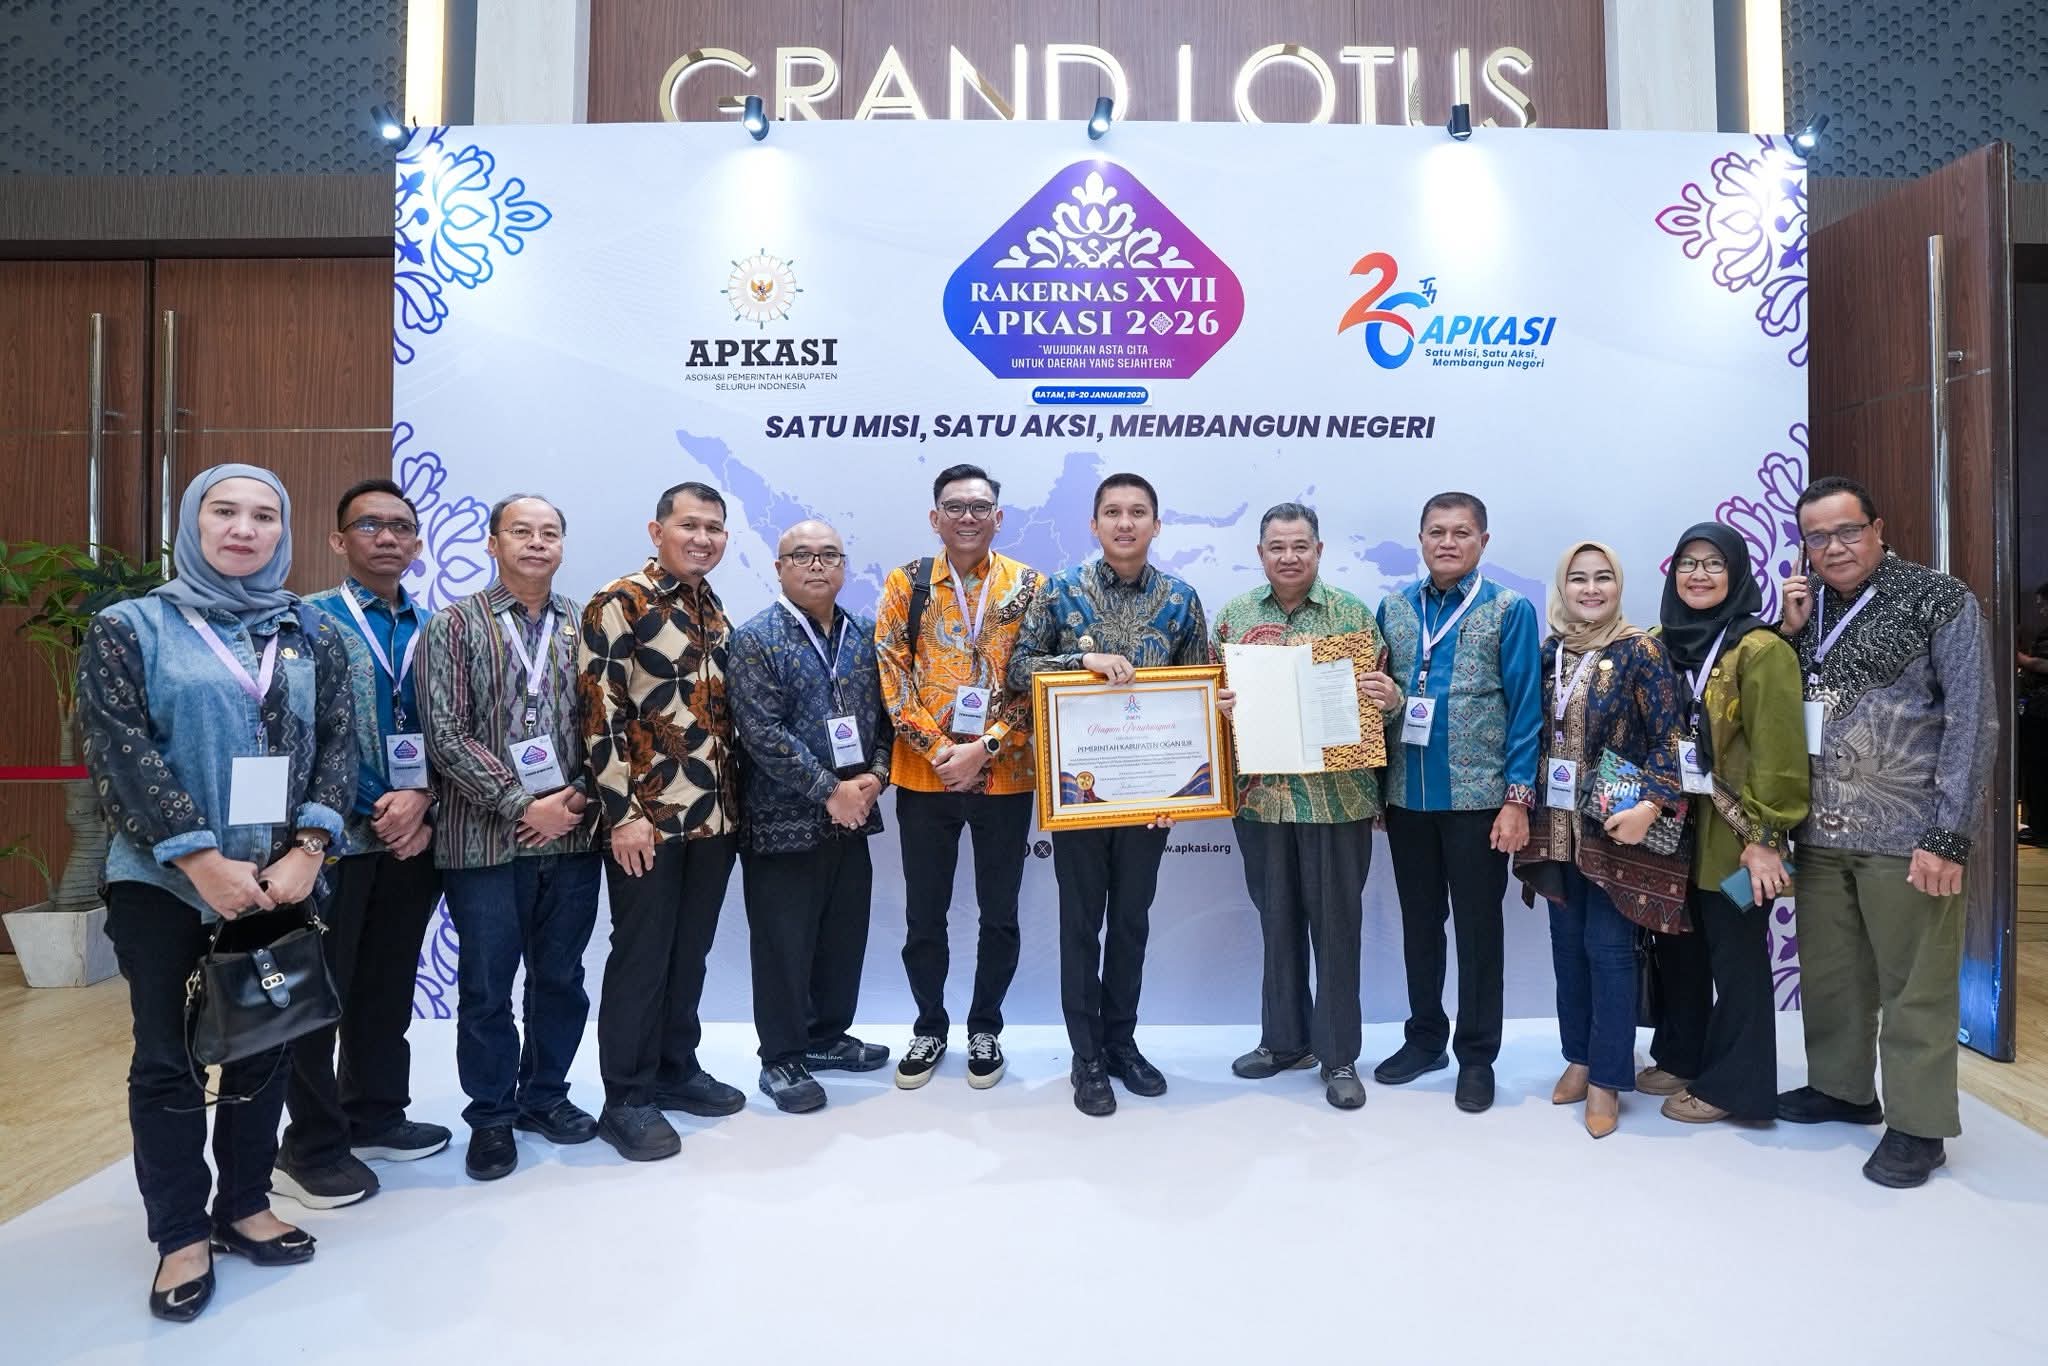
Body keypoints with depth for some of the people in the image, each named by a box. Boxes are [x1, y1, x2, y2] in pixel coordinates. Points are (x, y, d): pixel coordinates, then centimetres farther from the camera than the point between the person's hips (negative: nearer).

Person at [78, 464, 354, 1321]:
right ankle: (182, 1235, 20)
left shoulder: (312, 637, 7)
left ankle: (244, 1206, 27)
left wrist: (307, 849, -12)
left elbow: (338, 744, 1)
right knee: (169, 1058, 6)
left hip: (280, 879, 3)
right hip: (163, 881, -3)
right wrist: (203, 860, -16)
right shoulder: (130, 628, -1)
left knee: (265, 1048, 11)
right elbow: (119, 752, -9)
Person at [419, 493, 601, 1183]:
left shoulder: (584, 626, 7)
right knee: (486, 987, 7)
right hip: (485, 838, -3)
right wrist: (523, 805, -14)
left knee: (560, 978, 13)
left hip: (570, 834, 3)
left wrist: (579, 796, -9)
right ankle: (491, 1117, 24)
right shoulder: (455, 625, -1)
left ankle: (544, 1095, 31)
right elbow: (445, 735, -9)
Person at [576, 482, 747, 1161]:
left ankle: (676, 1068, 31)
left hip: (715, 817, 7)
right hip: (648, 818, -7)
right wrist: (622, 813, -17)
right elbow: (599, 712, -14)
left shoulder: (716, 613, 13)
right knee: (641, 954, 2)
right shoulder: (618, 604, -9)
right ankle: (627, 1098, 15)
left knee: (690, 951, 15)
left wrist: (734, 803, 15)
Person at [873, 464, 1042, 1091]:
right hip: (924, 776, 1)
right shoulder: (905, 584, 2)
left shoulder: (1030, 586, 0)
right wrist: (938, 749, -13)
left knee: (999, 915, 10)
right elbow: (892, 677, -3)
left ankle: (985, 1028, 29)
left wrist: (984, 748, -14)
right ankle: (929, 1028, 30)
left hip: (1005, 777, 0)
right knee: (923, 915, 11)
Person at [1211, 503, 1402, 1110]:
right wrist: (1216, 704, -12)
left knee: (1337, 923, 5)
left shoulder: (1353, 614, 1)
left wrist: (1390, 699, -18)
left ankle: (1339, 1055, 19)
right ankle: (1284, 1040, 30)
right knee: (1277, 920, 13)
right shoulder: (1234, 615, 7)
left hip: (1337, 795, -2)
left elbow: (1383, 696, 4)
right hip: (1261, 793, 2)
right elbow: (1212, 692, 10)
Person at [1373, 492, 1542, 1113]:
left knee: (1478, 927, 7)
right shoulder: (1394, 608, 7)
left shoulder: (1509, 610, -3)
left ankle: (1477, 1055, 21)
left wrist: (1518, 799, -11)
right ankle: (1424, 1036, 31)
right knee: (1419, 922, 15)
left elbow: (1525, 708, -6)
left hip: (1478, 796, -3)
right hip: (1406, 796, 4)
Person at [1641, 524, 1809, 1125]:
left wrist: (1765, 837, -18)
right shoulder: (1663, 647, 8)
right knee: (1677, 949, 15)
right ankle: (1680, 1058, 31)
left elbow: (1777, 753, -15)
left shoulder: (1761, 651, -12)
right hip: (1675, 828, 6)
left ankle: (1731, 1083, 18)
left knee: (1735, 958, 4)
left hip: (1733, 835, -6)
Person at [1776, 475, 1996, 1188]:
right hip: (1820, 832, 5)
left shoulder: (1939, 599, -4)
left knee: (1914, 987, 3)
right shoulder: (1805, 606, 10)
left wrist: (1949, 837, -13)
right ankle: (1841, 1088, 31)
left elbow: (1972, 722, -7)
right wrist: (1788, 632, -1)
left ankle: (1918, 1124, 17)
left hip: (1906, 835, -5)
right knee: (1828, 973, 14)